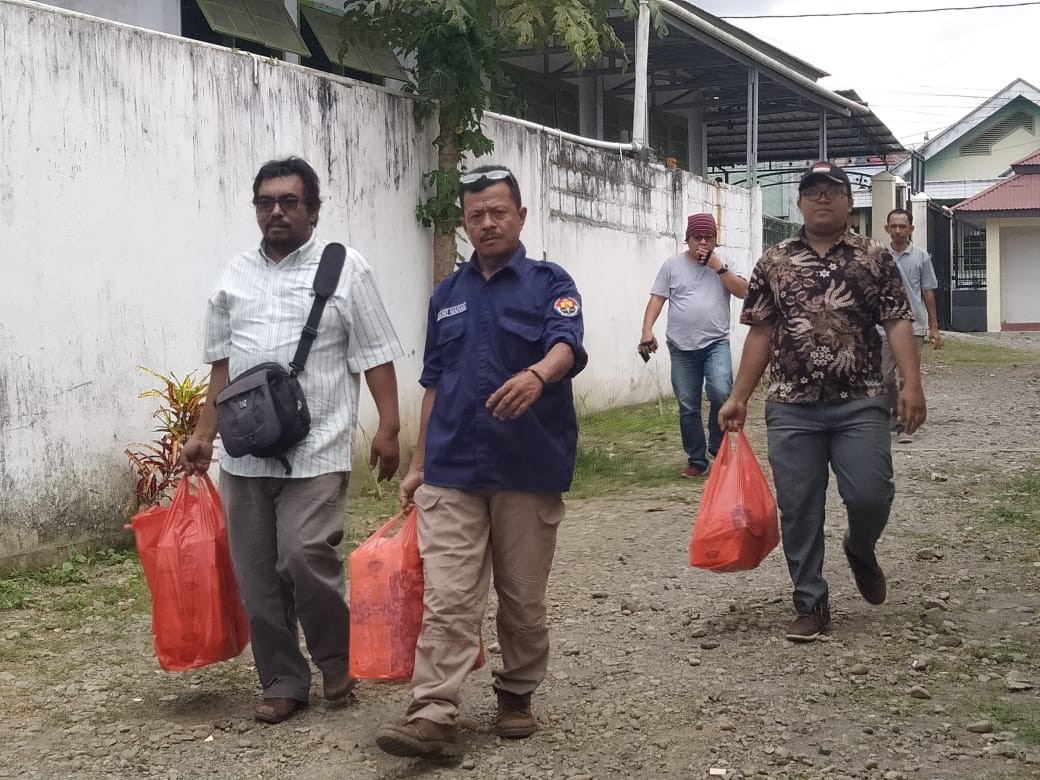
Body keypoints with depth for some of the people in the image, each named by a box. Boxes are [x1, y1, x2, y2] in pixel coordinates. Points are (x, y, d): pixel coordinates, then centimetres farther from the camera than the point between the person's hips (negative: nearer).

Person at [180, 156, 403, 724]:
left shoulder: (344, 269, 0)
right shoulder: (235, 276, 13)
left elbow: (375, 356, -2)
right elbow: (222, 364, 17)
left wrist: (389, 426, -10)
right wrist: (204, 435, 13)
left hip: (316, 449, -5)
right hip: (245, 452, 5)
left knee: (306, 557, -15)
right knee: (257, 574, 5)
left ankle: (337, 660, 11)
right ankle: (282, 682, 19)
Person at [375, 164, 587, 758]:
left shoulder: (549, 283, 0)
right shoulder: (448, 295, 13)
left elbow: (568, 345, -19)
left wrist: (537, 375, -42)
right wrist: (419, 463, 14)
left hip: (529, 469, -2)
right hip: (452, 471, 3)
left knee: (523, 598, 9)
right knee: (448, 599, -6)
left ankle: (517, 696, 26)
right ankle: (434, 716, -9)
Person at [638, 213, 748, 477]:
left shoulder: (723, 263, 8)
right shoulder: (673, 265, 5)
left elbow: (743, 291, -2)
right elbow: (657, 299, 3)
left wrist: (718, 267, -9)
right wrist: (647, 330, -10)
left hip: (716, 343, -1)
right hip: (682, 348, 1)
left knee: (721, 392, -23)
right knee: (687, 407, 4)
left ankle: (718, 449, -1)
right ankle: (696, 460, 16)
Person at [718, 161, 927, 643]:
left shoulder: (875, 258, 5)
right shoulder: (773, 263, 8)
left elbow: (897, 323, -1)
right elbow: (760, 334, 9)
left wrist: (911, 384, -14)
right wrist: (738, 397, 5)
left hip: (860, 404, -1)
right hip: (791, 408, 1)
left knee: (871, 495, -8)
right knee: (798, 510, 2)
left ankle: (860, 550, 27)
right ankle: (811, 605, 15)